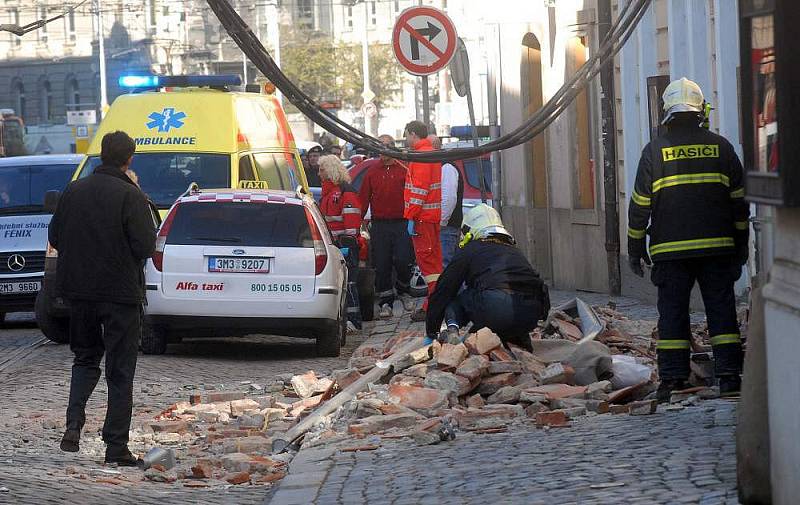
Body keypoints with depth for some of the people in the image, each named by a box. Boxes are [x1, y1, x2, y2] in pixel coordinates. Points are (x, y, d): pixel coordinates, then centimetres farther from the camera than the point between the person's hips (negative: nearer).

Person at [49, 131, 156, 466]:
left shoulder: (73, 192, 1)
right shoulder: (130, 195, -14)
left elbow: (55, 238, 8)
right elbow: (145, 246, -16)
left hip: (79, 290, 4)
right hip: (121, 293, -4)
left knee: (85, 358, 21)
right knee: (120, 371, 4)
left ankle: (74, 424, 1)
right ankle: (116, 446, 4)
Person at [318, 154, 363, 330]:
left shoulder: (346, 191, -9)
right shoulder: (327, 191, 21)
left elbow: (352, 220, -16)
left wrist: (347, 243, -21)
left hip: (345, 244, -10)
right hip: (330, 243, 10)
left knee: (348, 282, -10)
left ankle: (353, 319, -11)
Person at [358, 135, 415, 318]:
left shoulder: (403, 170, 4)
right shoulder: (372, 172, 11)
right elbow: (363, 199, 9)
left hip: (401, 225, -2)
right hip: (379, 225, 2)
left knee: (403, 261, -11)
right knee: (382, 266, 1)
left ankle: (403, 291, 17)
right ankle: (385, 304, 9)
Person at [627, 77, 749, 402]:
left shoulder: (655, 150, 0)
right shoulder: (720, 147, 4)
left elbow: (640, 204, 1)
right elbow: (739, 201, 8)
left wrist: (635, 247, 9)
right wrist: (741, 244, 17)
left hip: (670, 250, -1)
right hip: (717, 248, 1)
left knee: (672, 314, 3)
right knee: (721, 311, 5)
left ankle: (672, 379, 0)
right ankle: (729, 375, 1)